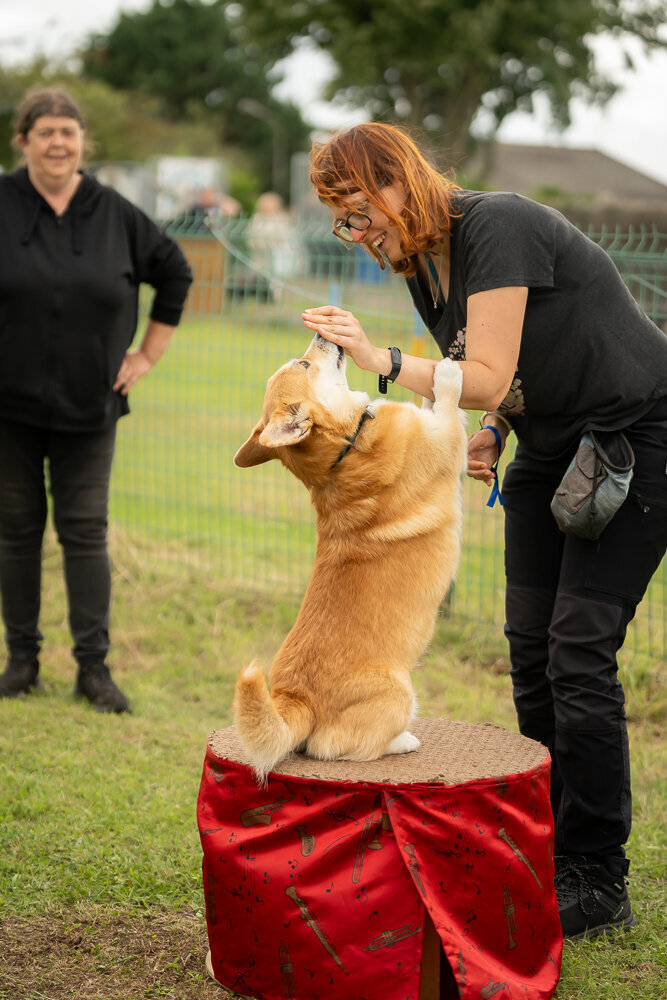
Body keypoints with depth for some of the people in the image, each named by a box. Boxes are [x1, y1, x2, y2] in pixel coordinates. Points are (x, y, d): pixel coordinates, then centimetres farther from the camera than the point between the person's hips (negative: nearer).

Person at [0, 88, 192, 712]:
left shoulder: (115, 214, 2)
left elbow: (175, 273, 15)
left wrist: (149, 353, 10)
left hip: (88, 405, 1)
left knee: (85, 530, 1)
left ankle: (94, 667, 7)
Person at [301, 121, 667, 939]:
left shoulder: (496, 227, -22)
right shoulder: (418, 266, 5)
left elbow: (489, 377, -27)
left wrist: (384, 362, -34)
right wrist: (494, 430, -4)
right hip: (550, 444, 9)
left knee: (580, 646, -12)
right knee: (531, 643, 4)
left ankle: (598, 883, -4)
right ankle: (548, 853, 15)